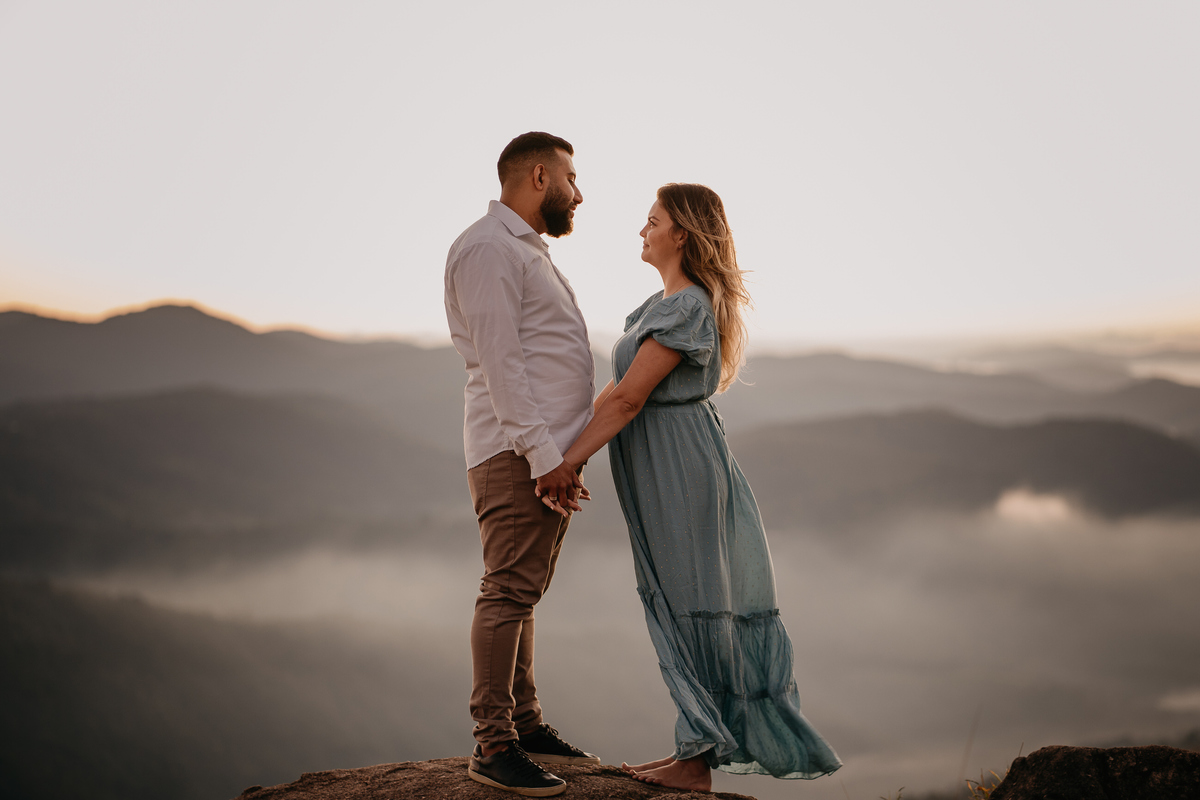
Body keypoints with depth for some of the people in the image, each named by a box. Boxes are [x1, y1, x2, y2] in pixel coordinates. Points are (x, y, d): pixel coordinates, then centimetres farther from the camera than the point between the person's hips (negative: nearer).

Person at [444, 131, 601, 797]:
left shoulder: (527, 250, 24)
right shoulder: (488, 248, -10)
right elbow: (500, 361, -18)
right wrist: (543, 454, -22)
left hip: (550, 455, 10)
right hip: (519, 455, -10)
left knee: (523, 594, 13)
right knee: (508, 592, -9)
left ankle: (526, 726, 18)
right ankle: (493, 746, -7)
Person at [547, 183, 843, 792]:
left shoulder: (686, 308, -18)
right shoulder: (669, 301, 14)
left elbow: (629, 399, -21)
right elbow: (620, 386, 16)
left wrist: (567, 460, -19)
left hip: (676, 466, -10)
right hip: (670, 465, 10)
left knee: (690, 605, -2)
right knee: (687, 605, 13)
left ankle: (698, 763, 7)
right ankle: (698, 747, 21)